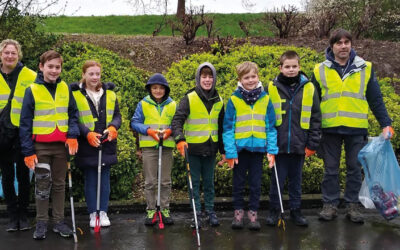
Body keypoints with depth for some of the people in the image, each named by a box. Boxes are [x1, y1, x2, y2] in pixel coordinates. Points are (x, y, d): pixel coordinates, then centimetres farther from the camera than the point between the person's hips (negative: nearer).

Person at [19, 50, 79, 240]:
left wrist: (72, 135, -9)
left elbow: (73, 114, 8)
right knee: (42, 184, 3)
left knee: (59, 184, 10)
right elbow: (25, 123, -7)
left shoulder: (65, 89, 2)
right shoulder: (32, 90, -7)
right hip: (41, 146, -3)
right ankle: (41, 223, 14)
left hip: (61, 145, 3)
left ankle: (59, 221, 20)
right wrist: (28, 151, -11)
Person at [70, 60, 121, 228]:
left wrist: (112, 127, -12)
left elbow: (117, 115, 10)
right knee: (90, 180, 4)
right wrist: (87, 134, -19)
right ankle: (93, 213, 14)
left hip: (107, 144, 3)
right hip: (86, 145, -3)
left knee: (104, 179, 7)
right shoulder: (75, 94, -3)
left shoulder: (109, 93, 9)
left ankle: (103, 212, 17)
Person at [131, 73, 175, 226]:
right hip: (149, 147, -1)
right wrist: (149, 131, -15)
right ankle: (151, 211, 13)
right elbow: (135, 123, 0)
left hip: (166, 146, 1)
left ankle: (165, 210, 17)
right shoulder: (143, 104, 1)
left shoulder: (172, 105, 5)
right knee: (150, 182, 4)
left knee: (165, 181, 8)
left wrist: (169, 131, -12)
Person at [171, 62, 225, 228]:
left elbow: (221, 126, 16)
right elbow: (177, 120, -12)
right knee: (194, 182, 4)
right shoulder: (189, 98, -7)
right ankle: (197, 213, 14)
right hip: (193, 148, -3)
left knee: (209, 182, 12)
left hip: (210, 148, 3)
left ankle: (210, 212, 24)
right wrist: (180, 139, -28)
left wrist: (223, 149, 16)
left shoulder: (218, 101, 8)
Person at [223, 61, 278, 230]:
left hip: (258, 147, 1)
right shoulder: (234, 100, -4)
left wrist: (272, 150, -3)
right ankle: (238, 213, 22)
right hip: (239, 147, -1)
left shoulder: (265, 99, 1)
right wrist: (230, 152, -10)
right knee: (238, 183, 9)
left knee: (256, 183, 8)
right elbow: (228, 128, -4)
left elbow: (271, 126, 4)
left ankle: (253, 214, 20)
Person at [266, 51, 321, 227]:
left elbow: (315, 118, 4)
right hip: (278, 146, -1)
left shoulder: (309, 88, 1)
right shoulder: (272, 88, -1)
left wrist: (312, 144, -1)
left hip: (299, 146, 1)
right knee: (277, 180, 6)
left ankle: (295, 211, 26)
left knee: (296, 180, 13)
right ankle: (274, 211, 21)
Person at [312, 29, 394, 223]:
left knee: (355, 168, 7)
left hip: (356, 128, 0)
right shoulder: (320, 71, 4)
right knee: (331, 169, 7)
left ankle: (352, 205, 18)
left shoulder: (365, 68, 4)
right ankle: (330, 205, 18)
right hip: (330, 128, 0)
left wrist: (385, 124, -1)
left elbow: (375, 99, 6)